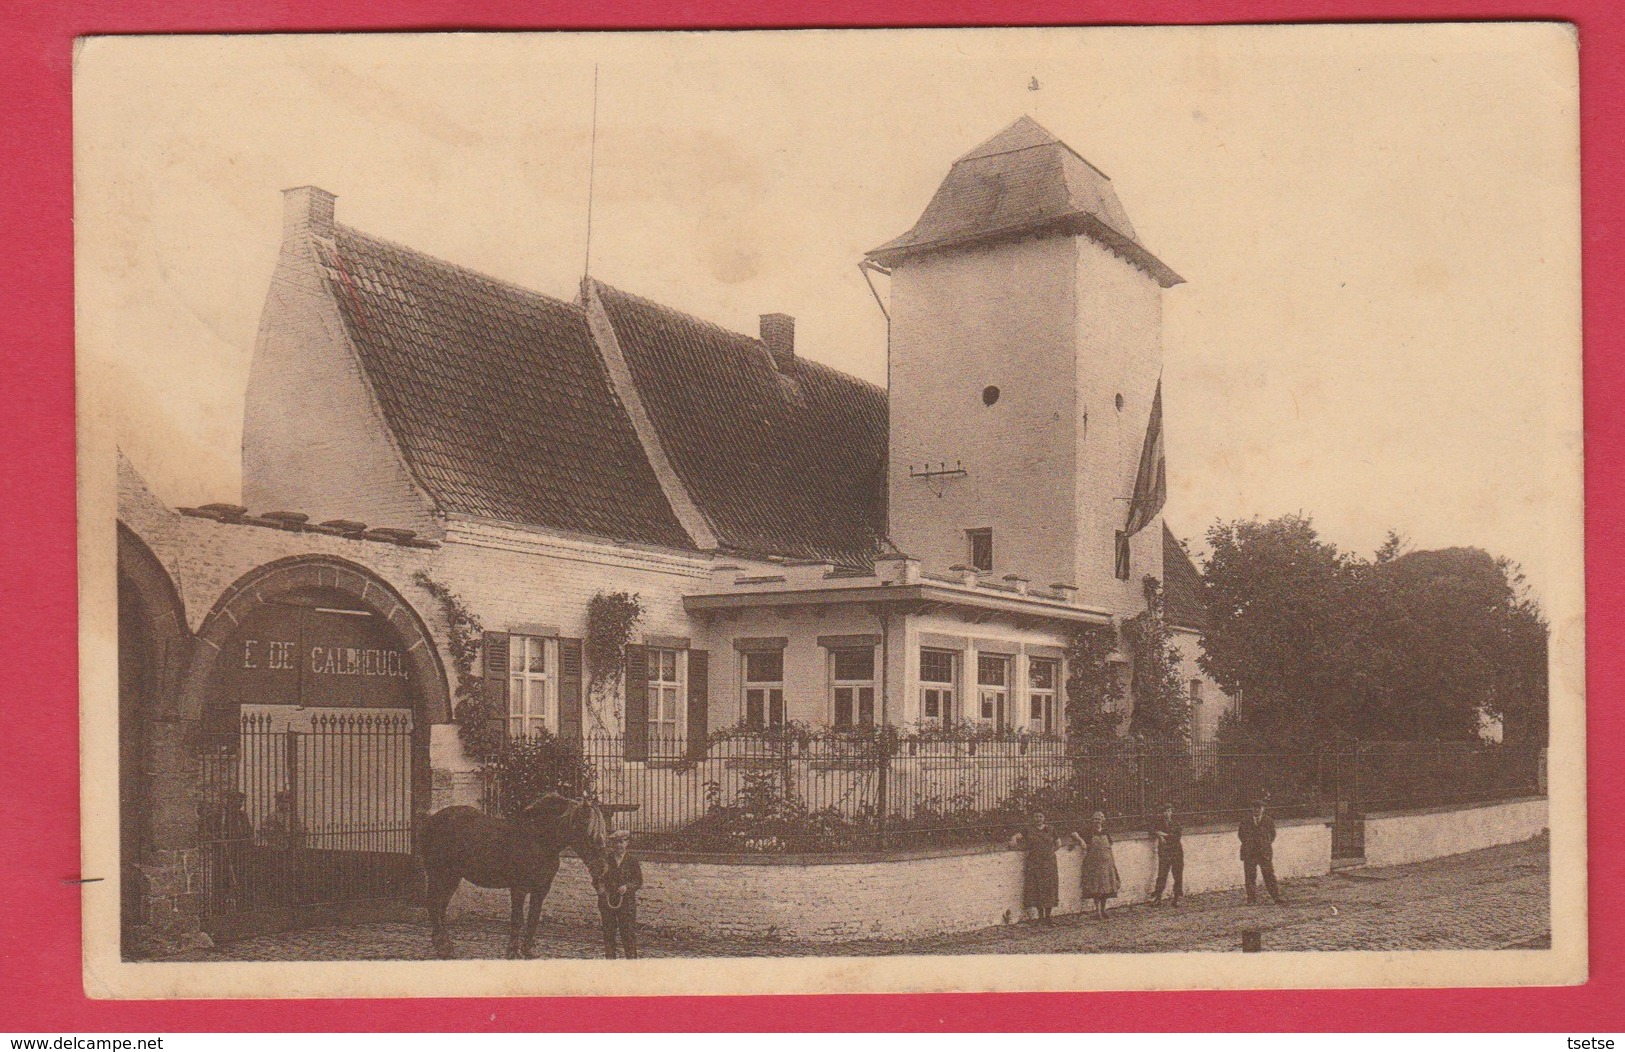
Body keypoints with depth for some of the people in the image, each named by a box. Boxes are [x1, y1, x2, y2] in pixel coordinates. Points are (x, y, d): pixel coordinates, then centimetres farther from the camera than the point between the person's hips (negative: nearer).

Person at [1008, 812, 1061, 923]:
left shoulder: (1050, 829, 8)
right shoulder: (1029, 829, 3)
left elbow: (1058, 843, 16)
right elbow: (1018, 836, -8)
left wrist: (1049, 851, 6)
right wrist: (1014, 840, -29)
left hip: (1049, 863, 1)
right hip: (1034, 863, -1)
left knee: (1049, 888, -1)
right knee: (1037, 888, -3)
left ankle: (1047, 916, 8)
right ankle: (1040, 916, 4)